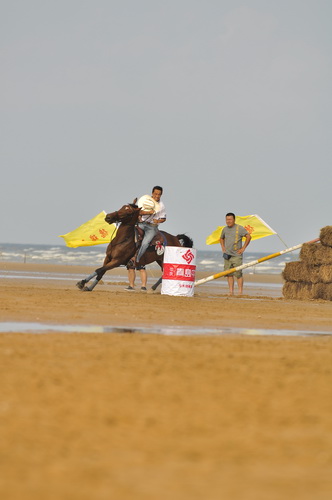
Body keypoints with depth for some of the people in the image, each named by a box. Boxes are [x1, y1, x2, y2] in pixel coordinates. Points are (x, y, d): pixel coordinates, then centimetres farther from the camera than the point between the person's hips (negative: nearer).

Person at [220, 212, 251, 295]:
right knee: (229, 274, 3)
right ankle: (231, 292, 6)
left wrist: (243, 248, -6)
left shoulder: (239, 228, -5)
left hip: (236, 255, -5)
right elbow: (221, 238, 30)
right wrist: (223, 248, 16)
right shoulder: (225, 229, 12)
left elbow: (248, 237, -4)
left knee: (238, 274, -8)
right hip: (227, 255, 5)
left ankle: (240, 292, -7)